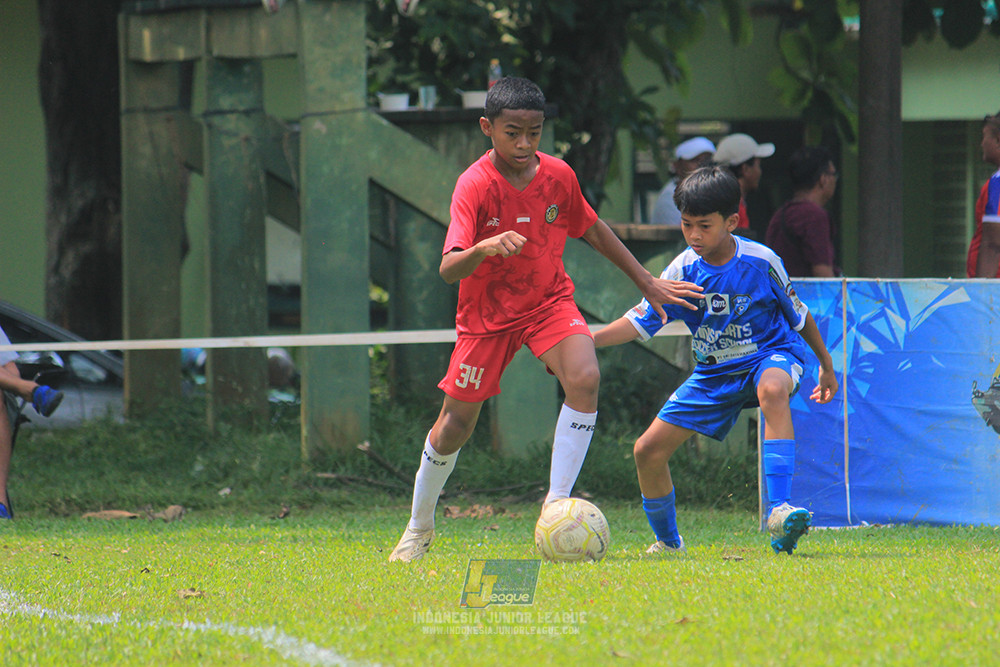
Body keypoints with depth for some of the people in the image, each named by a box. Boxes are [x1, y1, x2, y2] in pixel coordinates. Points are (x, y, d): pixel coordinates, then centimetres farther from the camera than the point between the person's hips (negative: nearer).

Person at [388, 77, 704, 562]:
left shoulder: (558, 176, -9)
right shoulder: (475, 185, -23)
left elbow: (592, 230, 11)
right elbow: (448, 269, -33)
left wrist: (646, 281, 14)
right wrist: (482, 249, -55)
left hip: (548, 301, 2)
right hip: (487, 313, -2)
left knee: (584, 378, -26)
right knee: (457, 422, 5)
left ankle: (557, 503, -19)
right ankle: (419, 527, 30)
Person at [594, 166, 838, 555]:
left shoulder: (760, 262, -15)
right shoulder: (682, 272, -9)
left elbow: (798, 315, 0)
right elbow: (640, 322, -7)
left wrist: (826, 365, 11)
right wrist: (588, 339, -23)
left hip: (771, 354, -4)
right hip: (714, 373, 4)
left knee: (772, 390, -43)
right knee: (648, 451, -3)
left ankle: (778, 511, -49)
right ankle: (668, 542, 24)